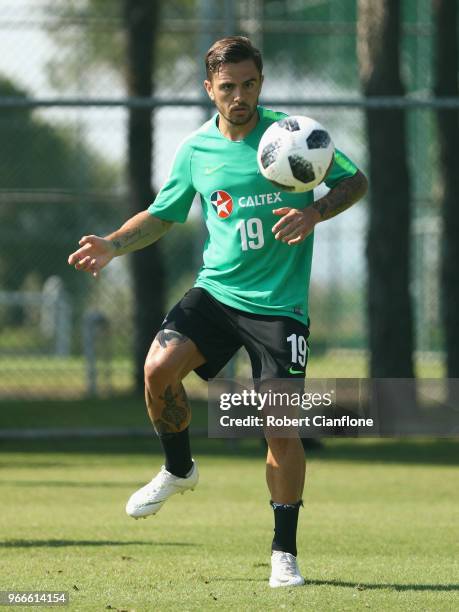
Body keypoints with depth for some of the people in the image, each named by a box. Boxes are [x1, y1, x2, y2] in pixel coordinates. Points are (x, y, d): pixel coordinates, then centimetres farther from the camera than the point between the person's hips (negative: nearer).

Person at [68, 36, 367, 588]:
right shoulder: (195, 150, 5)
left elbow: (355, 181, 2)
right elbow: (162, 215, 17)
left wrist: (314, 213, -17)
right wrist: (113, 246, 1)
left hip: (280, 302, -3)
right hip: (217, 289, 3)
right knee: (159, 367, -22)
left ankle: (284, 552, 7)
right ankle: (178, 469, 7)